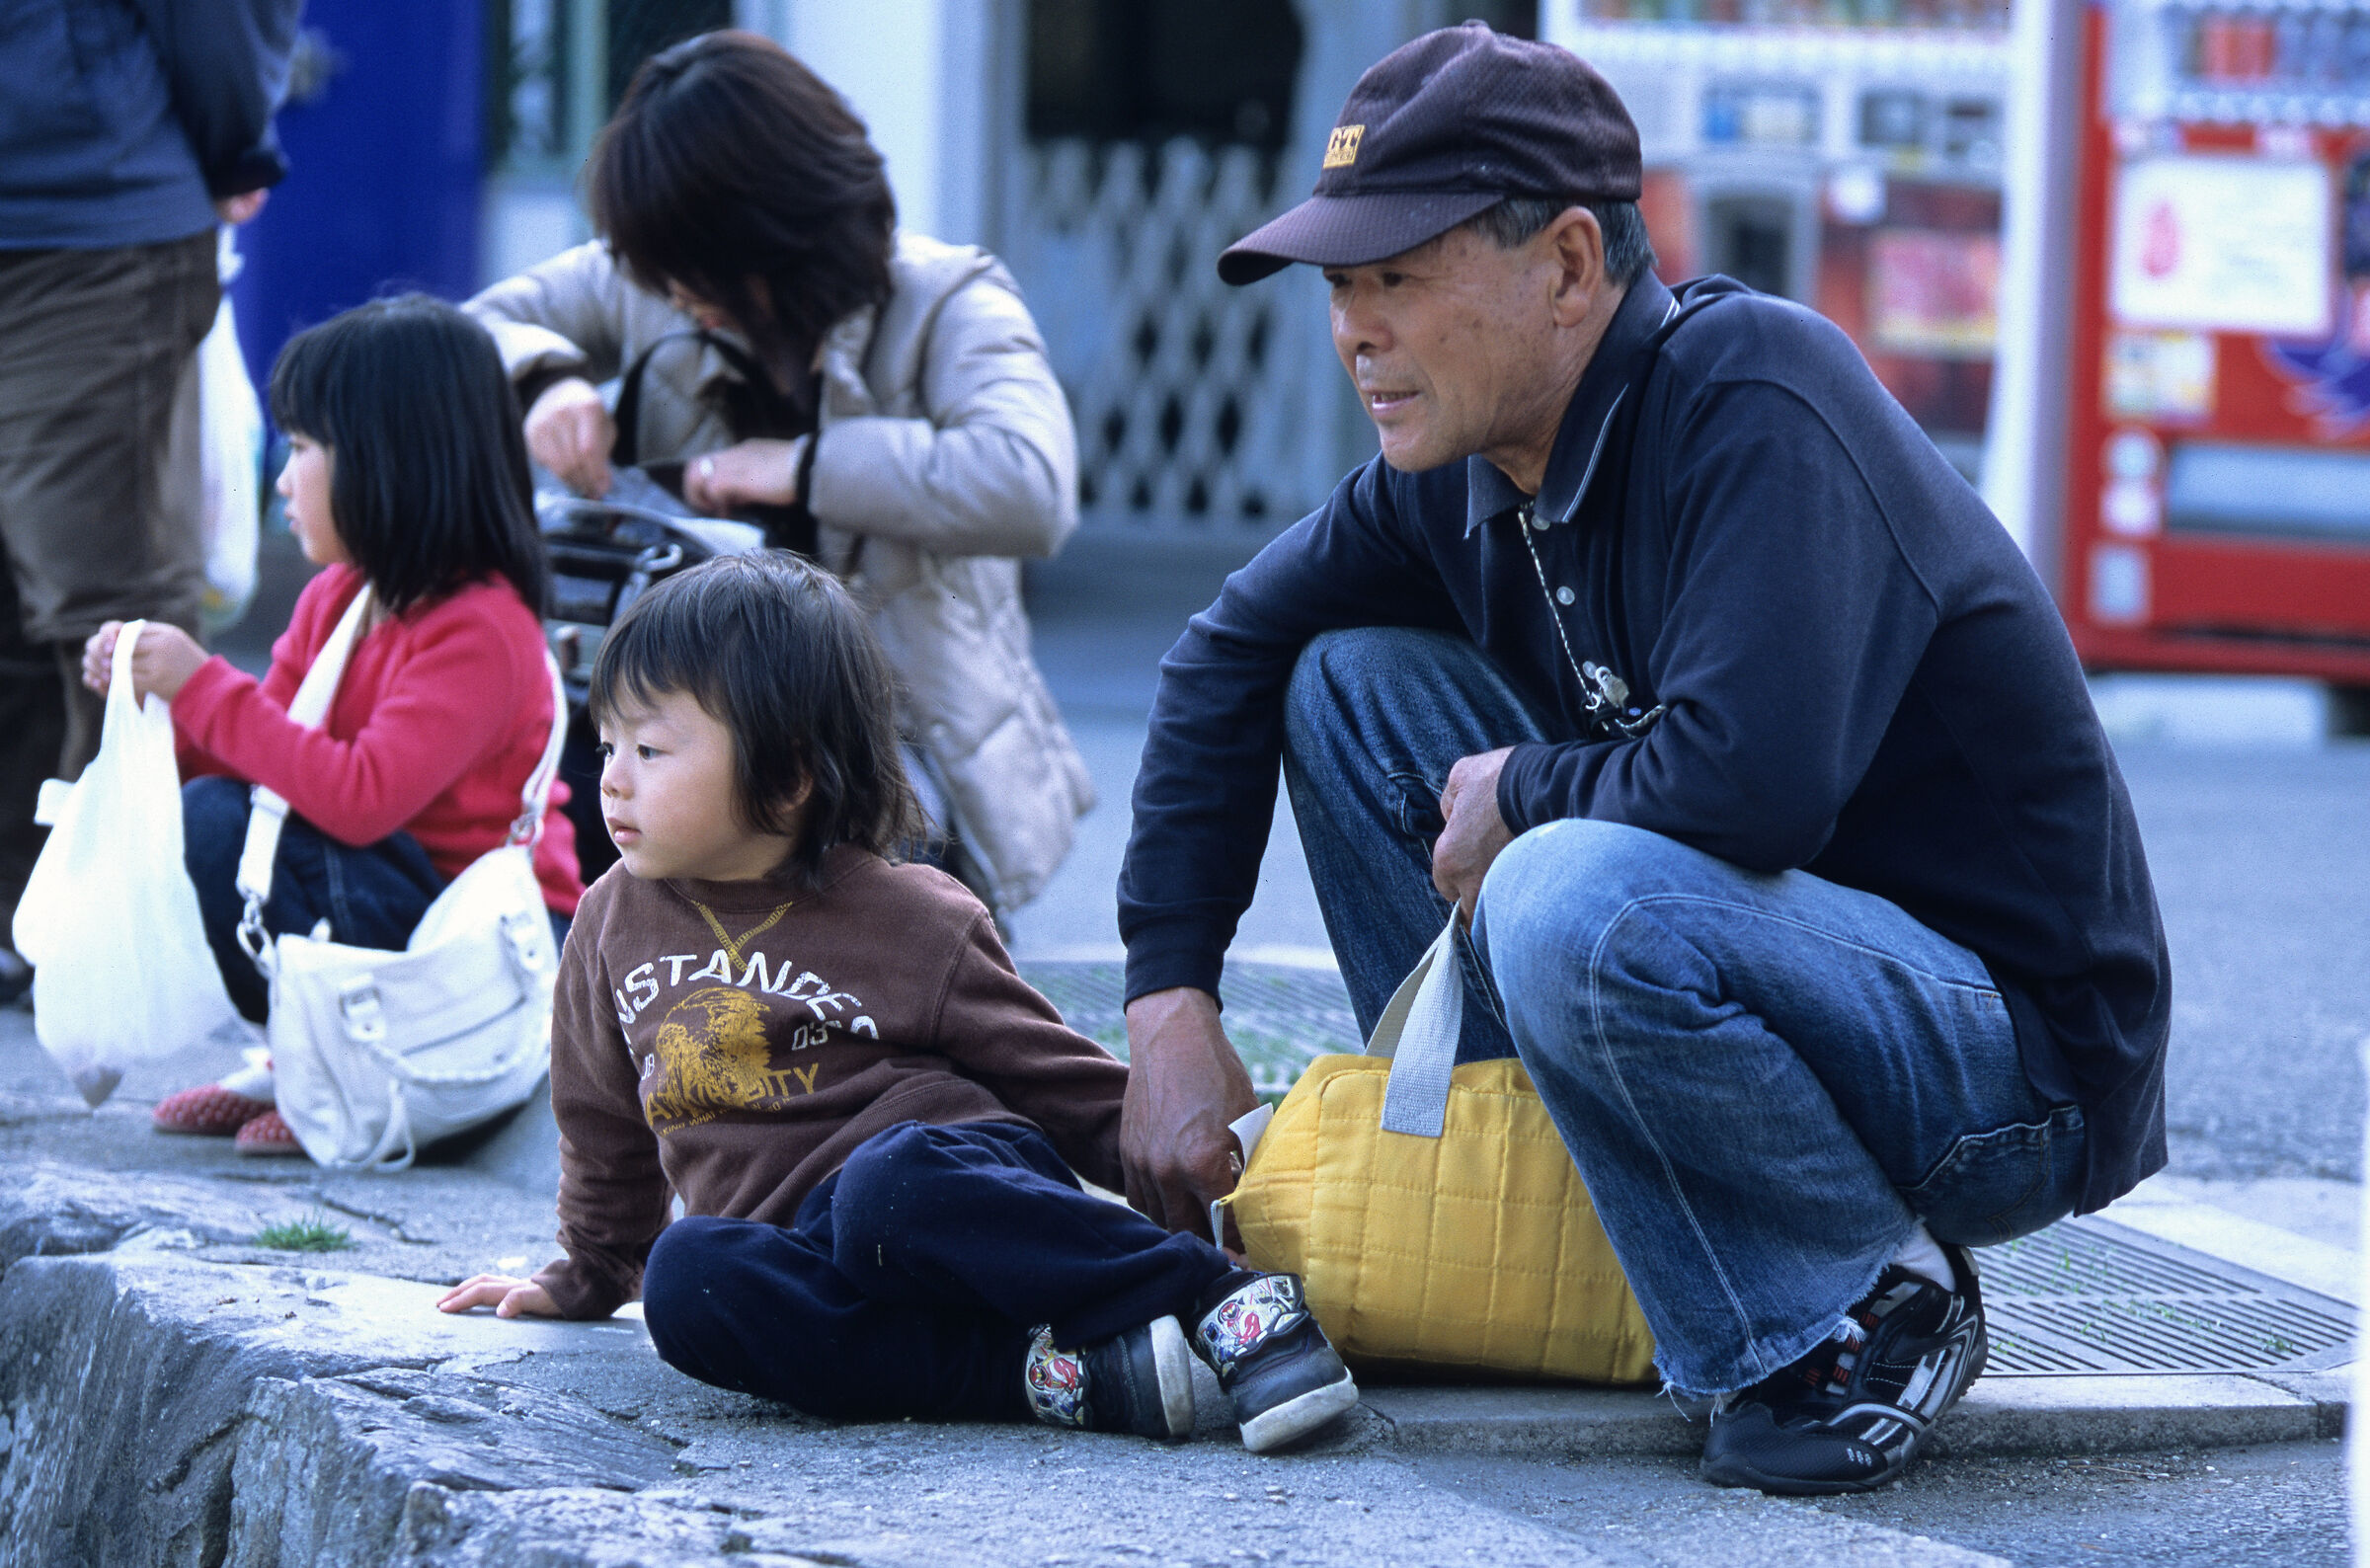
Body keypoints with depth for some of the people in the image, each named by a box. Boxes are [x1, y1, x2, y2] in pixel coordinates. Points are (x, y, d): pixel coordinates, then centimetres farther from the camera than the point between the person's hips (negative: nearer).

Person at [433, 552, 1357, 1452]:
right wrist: (585, 1278, 39)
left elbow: (1056, 1076, 6)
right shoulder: (617, 923, 16)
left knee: (888, 1184, -40)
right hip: (808, 1261, 4)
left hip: (959, 1181, -4)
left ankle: (1225, 1300, -34)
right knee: (687, 1277, -32)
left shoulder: (911, 924, 3)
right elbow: (609, 1128, 31)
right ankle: (1053, 1372, -38)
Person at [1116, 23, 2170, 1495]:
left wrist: (1522, 796, -17)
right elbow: (1236, 652, 14)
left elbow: (1749, 777, -37)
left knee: (1574, 904, -36)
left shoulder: (1758, 406, -24)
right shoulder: (1472, 462, 1)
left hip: (2021, 1070, -8)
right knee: (1355, 679, 4)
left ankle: (1870, 1311, -11)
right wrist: (1170, 1000, 6)